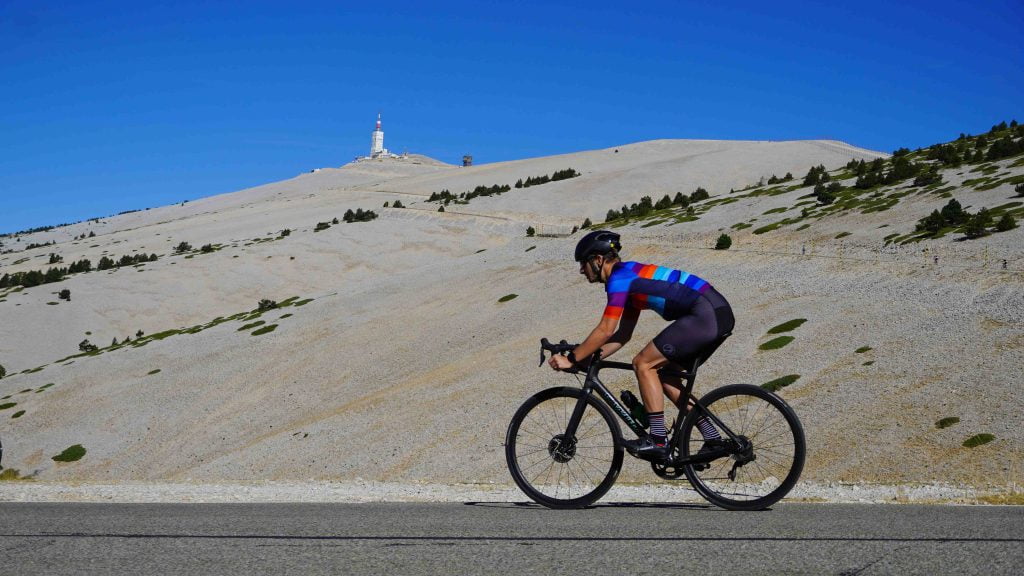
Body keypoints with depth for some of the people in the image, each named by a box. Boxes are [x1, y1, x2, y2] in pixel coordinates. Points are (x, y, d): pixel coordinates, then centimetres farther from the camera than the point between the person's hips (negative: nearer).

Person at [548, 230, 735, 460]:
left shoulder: (620, 277, -7)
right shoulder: (630, 277, 23)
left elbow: (605, 330, -11)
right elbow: (623, 334, 25)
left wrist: (572, 359, -4)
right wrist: (588, 359, 19)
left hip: (705, 314, -10)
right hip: (720, 314, 10)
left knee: (643, 364, -7)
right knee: (663, 374, 15)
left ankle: (658, 440, -6)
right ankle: (712, 437, 14)